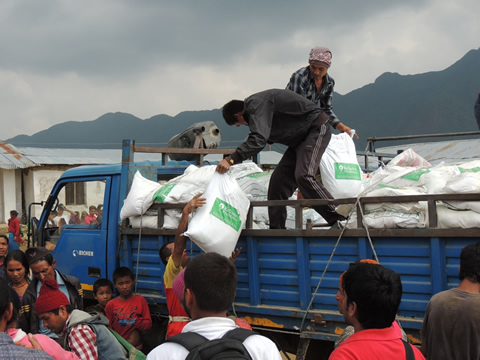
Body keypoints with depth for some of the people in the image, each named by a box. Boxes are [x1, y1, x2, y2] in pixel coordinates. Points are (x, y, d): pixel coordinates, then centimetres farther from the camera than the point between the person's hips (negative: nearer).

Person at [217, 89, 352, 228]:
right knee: (279, 179, 6)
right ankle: (276, 229, 11)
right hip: (300, 138, 11)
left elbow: (258, 139, -34)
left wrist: (231, 160, -37)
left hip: (316, 129, -11)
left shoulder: (256, 104, -21)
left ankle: (340, 221, -22)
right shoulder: (256, 105, 12)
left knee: (303, 176, -26)